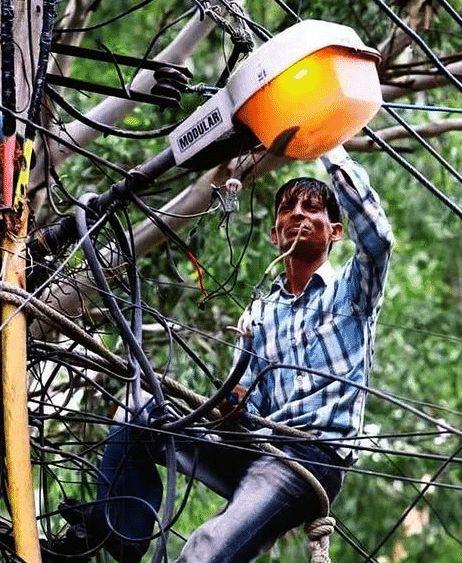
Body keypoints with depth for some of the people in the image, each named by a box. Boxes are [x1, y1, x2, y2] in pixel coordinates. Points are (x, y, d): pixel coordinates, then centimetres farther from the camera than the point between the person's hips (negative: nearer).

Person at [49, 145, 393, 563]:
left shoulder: (352, 290, 10)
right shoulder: (257, 315, 23)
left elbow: (377, 235, -12)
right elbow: (248, 408, 14)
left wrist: (332, 151, -8)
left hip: (314, 458, -6)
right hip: (255, 447, 6)